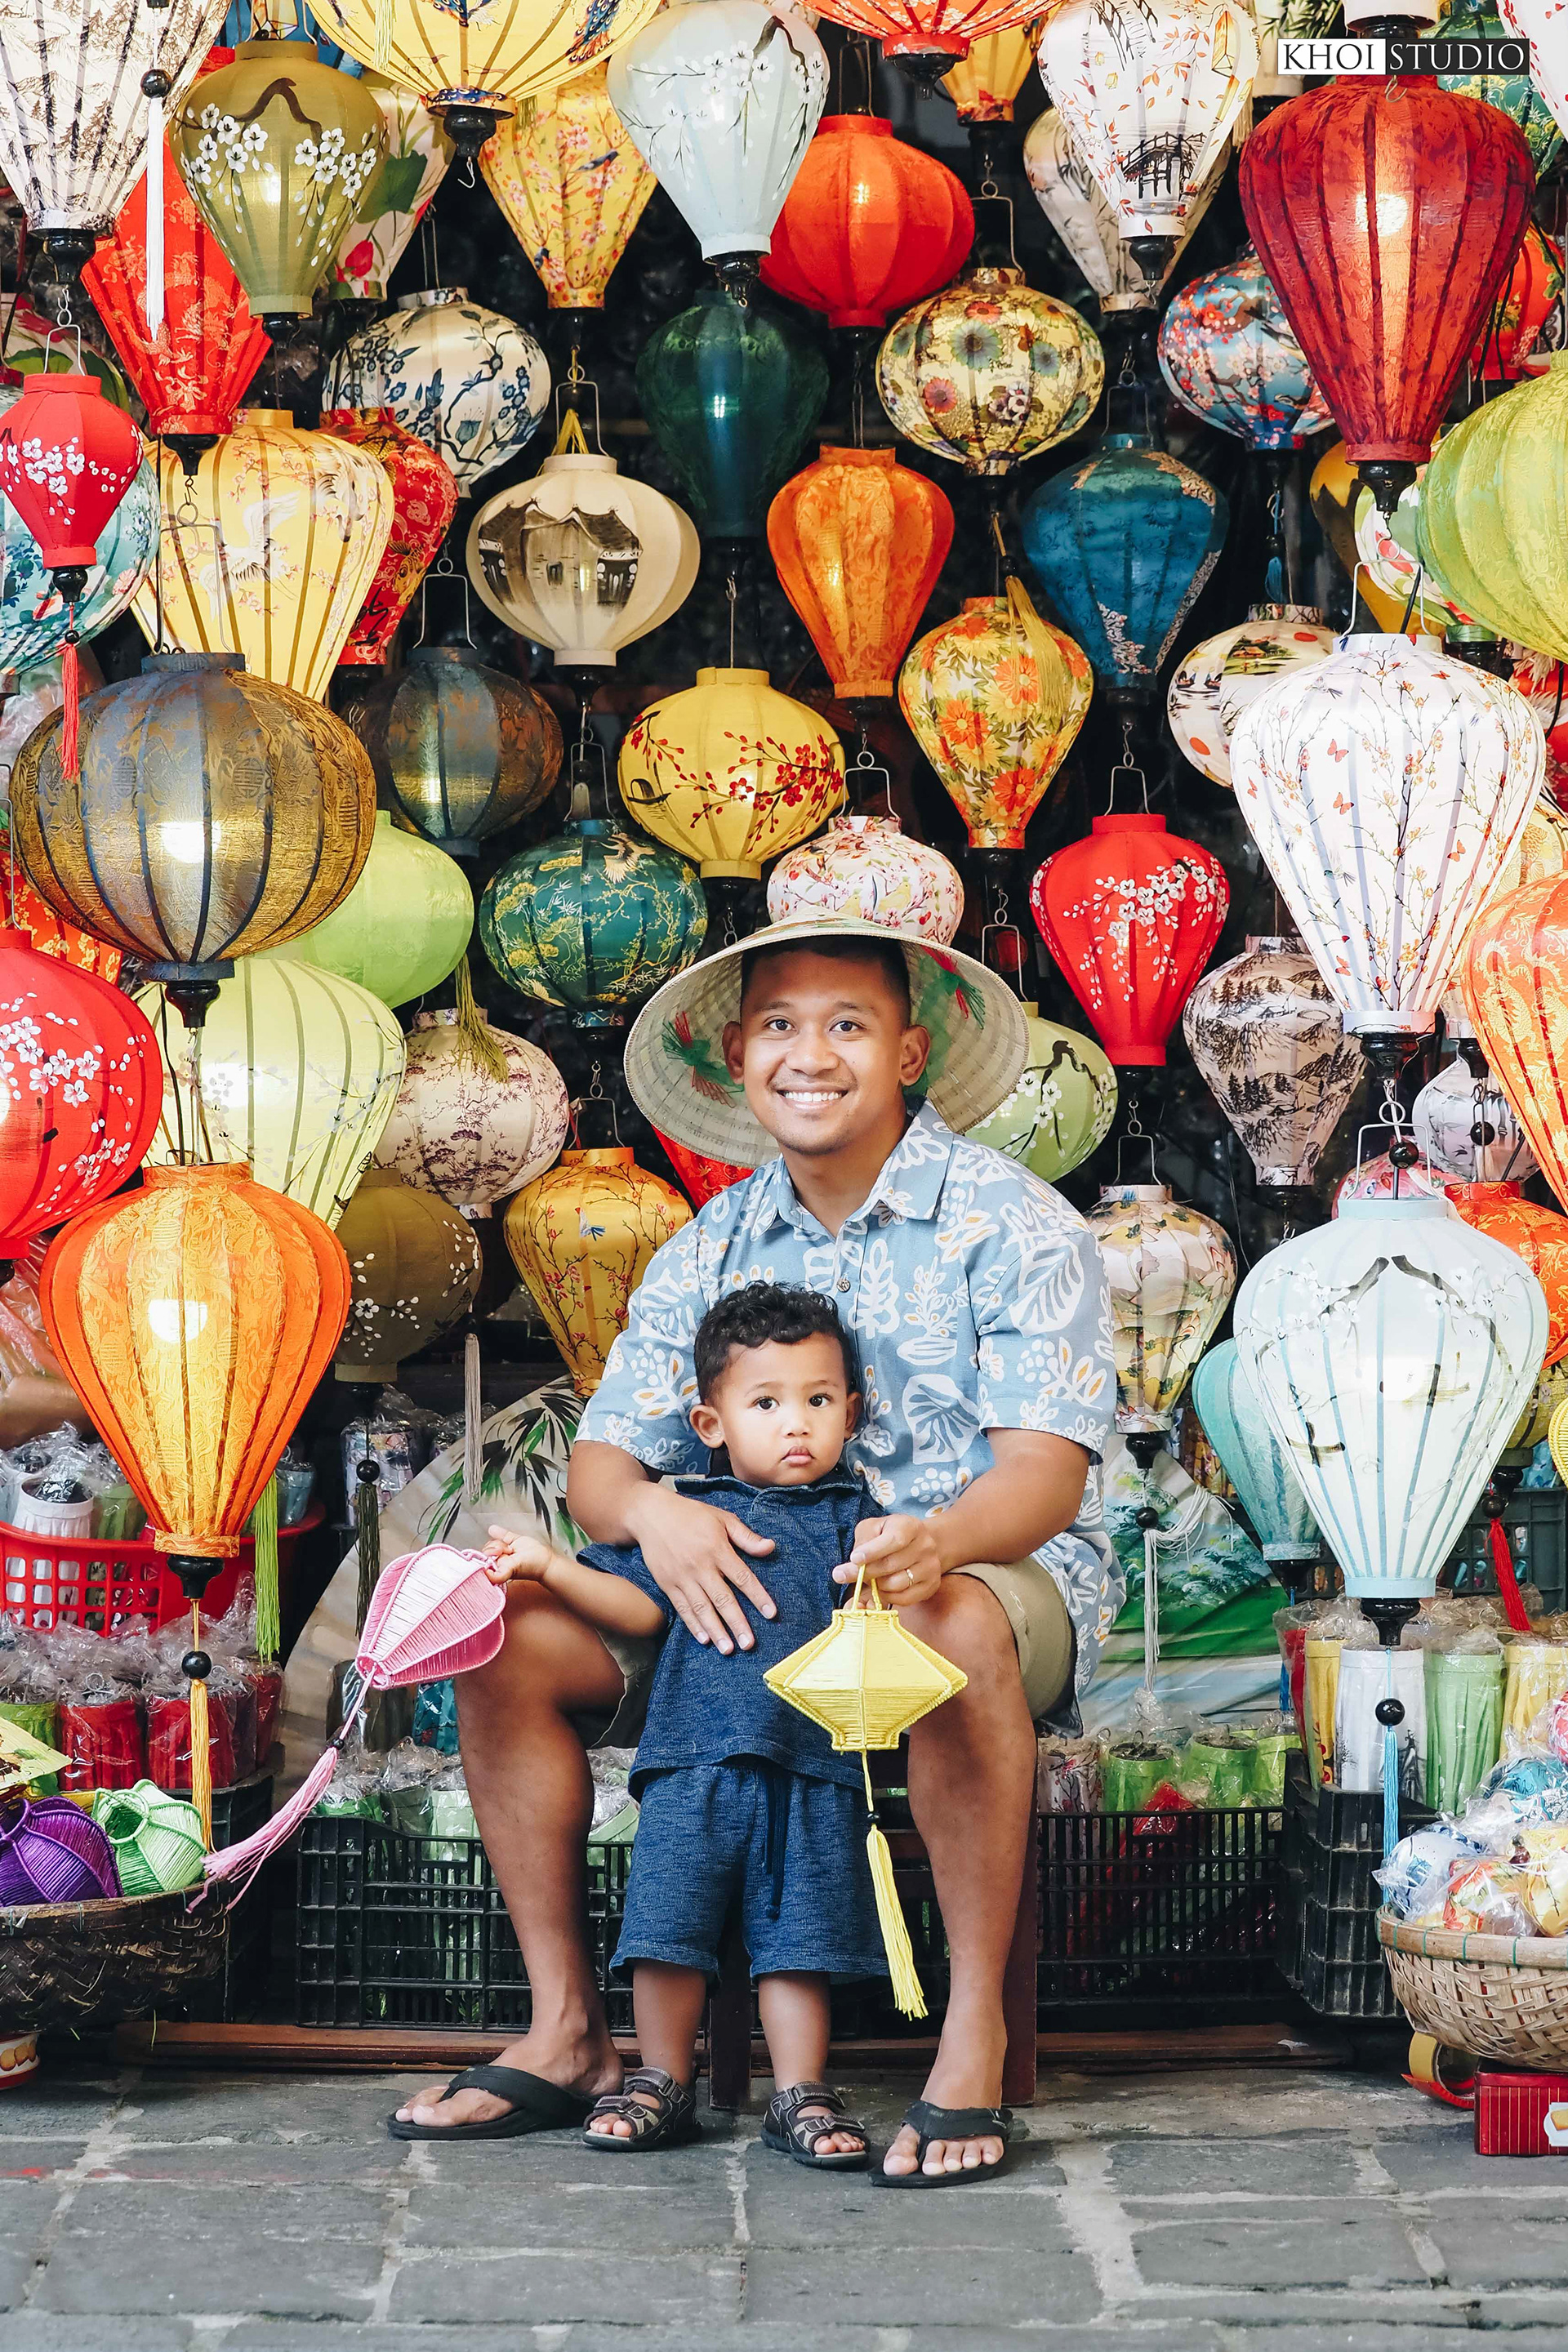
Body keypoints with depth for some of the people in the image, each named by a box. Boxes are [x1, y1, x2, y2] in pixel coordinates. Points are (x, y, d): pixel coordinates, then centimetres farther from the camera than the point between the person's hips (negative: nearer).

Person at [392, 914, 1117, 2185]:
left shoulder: (1013, 1223, -8)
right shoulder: (711, 1248, 8)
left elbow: (1042, 1472, -18)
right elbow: (601, 1458, 4)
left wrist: (936, 1539, -41)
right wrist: (652, 1509, -23)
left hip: (993, 1567, -5)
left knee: (953, 1623, -41)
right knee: (509, 1636, -12)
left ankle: (977, 2033, -30)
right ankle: (569, 2031, -5)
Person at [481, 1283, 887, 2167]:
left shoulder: (852, 1519, 12)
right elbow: (638, 1606, 9)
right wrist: (551, 1566, -1)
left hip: (813, 1766, -1)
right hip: (695, 1756, 1)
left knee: (798, 1935, 0)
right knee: (669, 1925, 1)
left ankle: (801, 2094, 10)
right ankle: (663, 2085, 15)